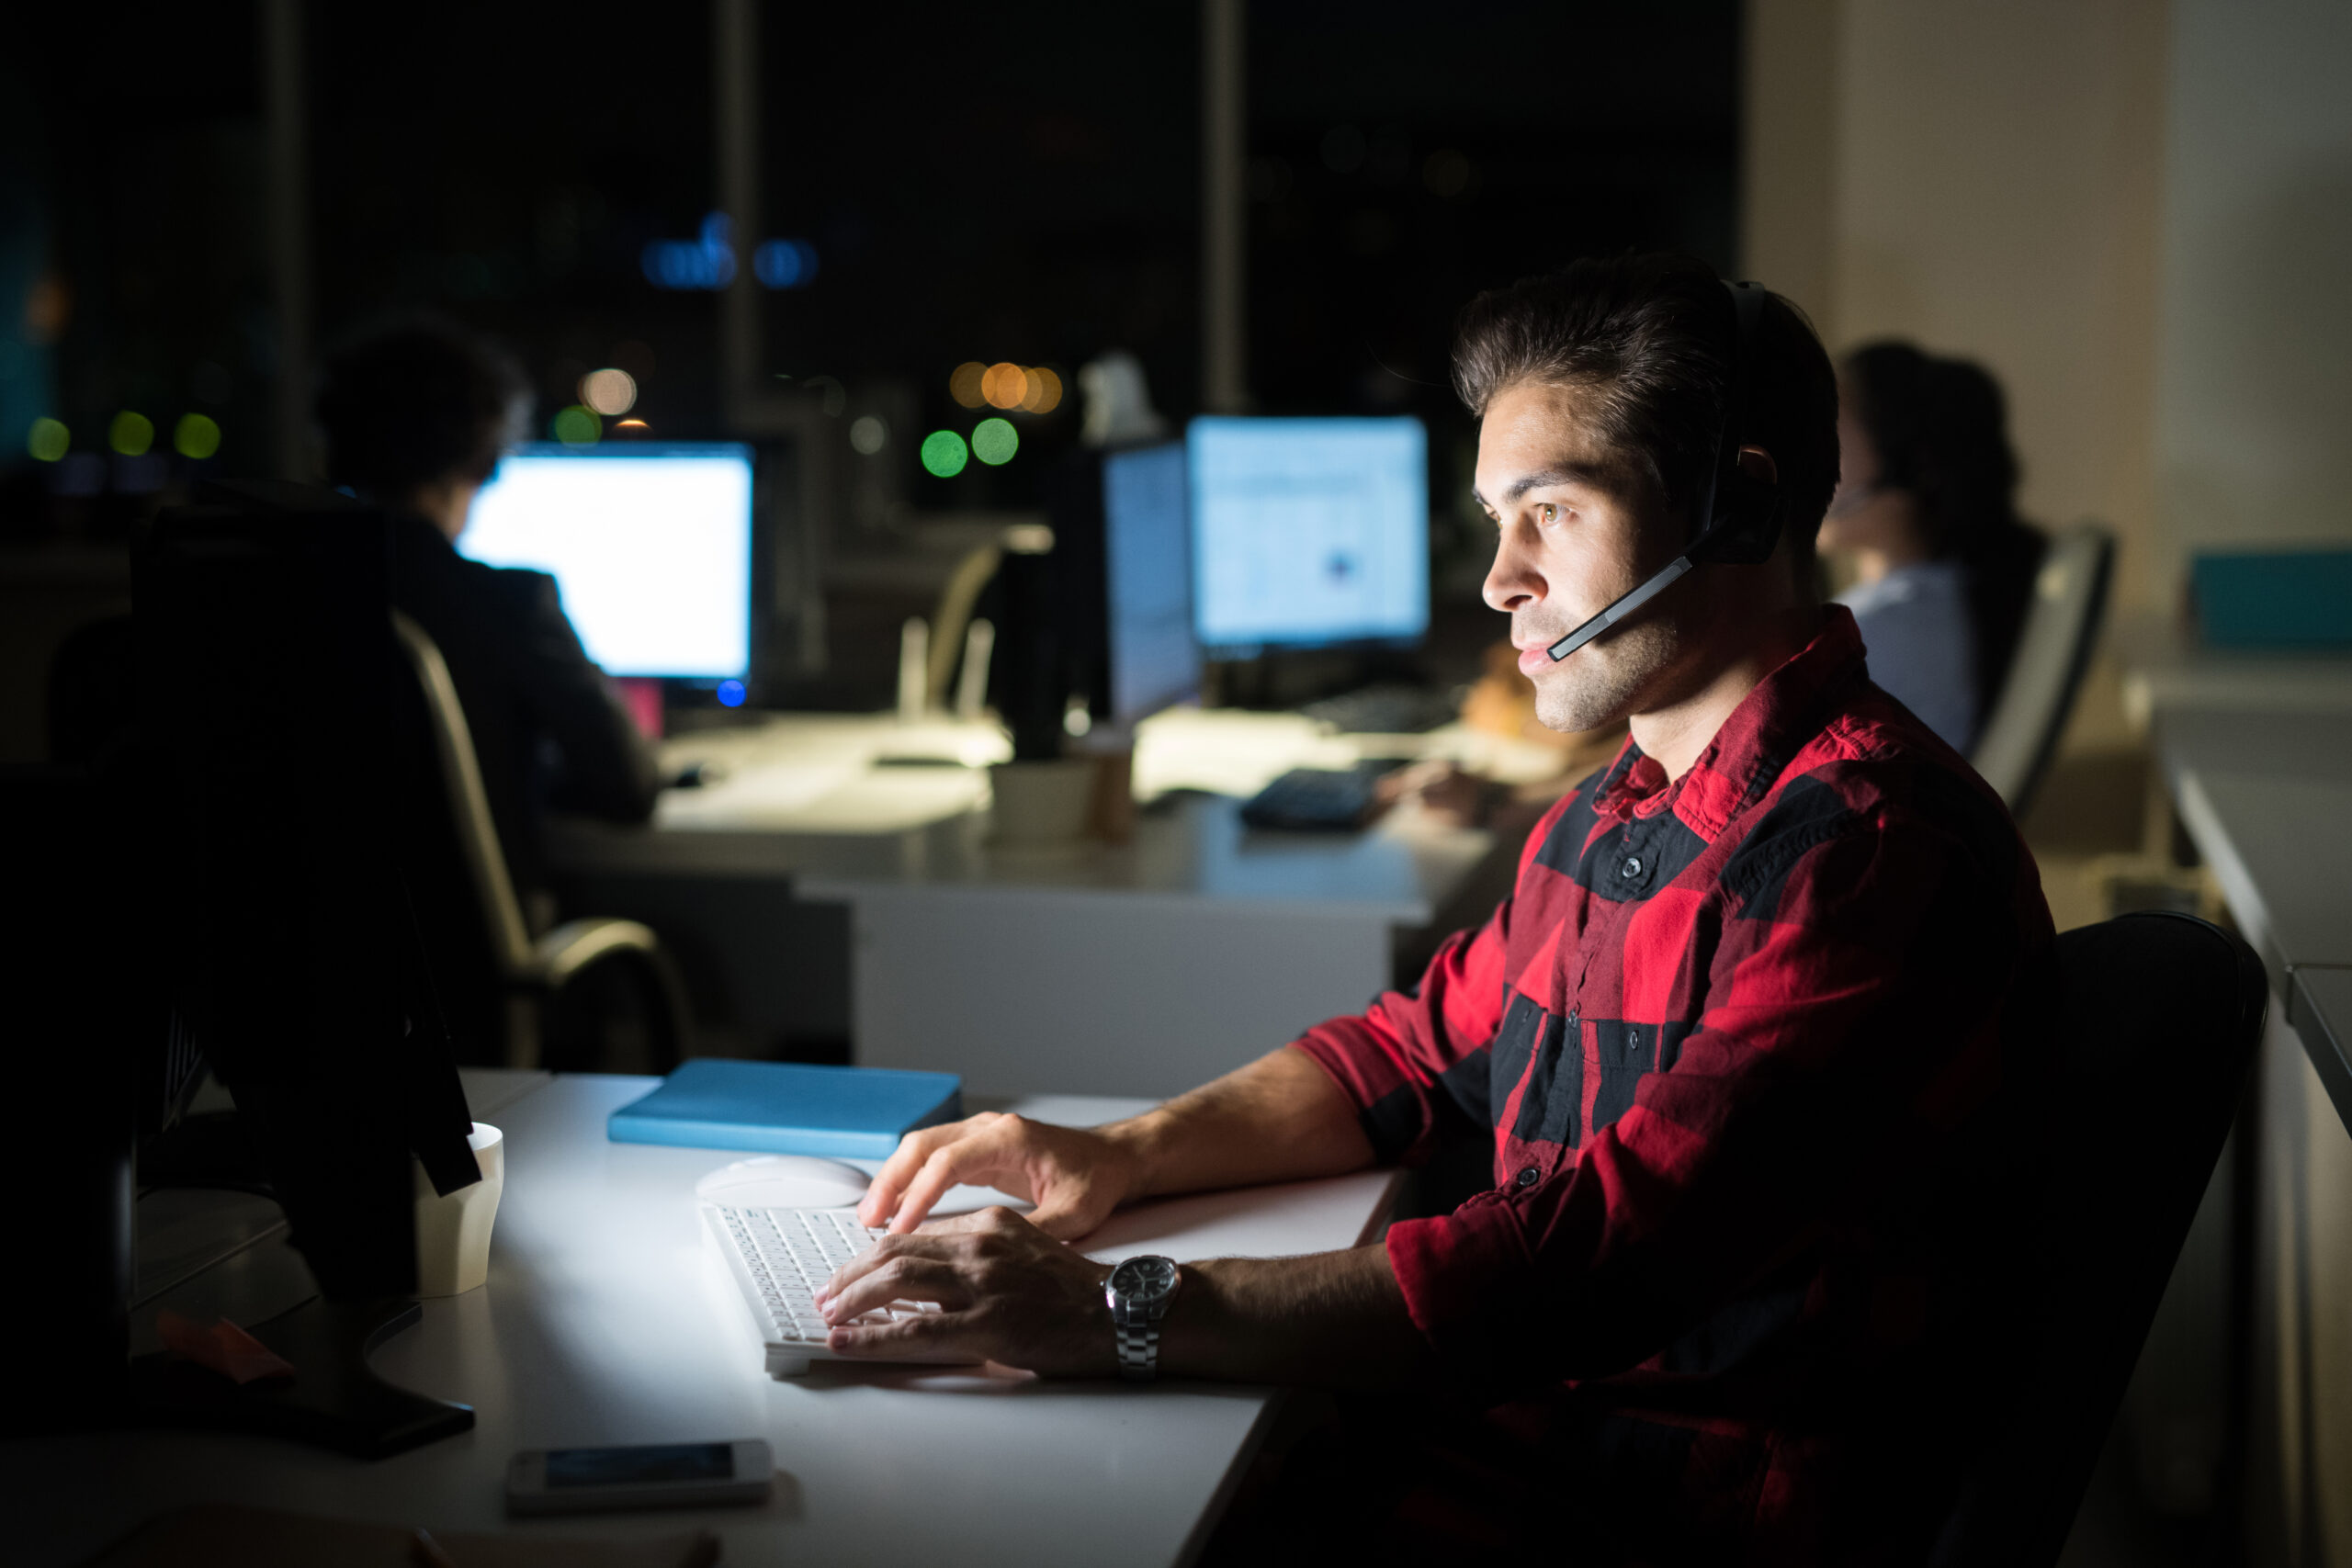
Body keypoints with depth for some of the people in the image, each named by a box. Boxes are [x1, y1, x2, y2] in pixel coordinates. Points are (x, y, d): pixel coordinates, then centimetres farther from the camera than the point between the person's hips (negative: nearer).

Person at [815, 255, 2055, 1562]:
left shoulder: (1873, 849, -21)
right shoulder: (1619, 812, 12)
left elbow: (1598, 1260, -29)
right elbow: (1419, 1050, 21)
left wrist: (1123, 1314, -30)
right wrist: (1122, 1155, 4)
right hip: (1513, 1426, 8)